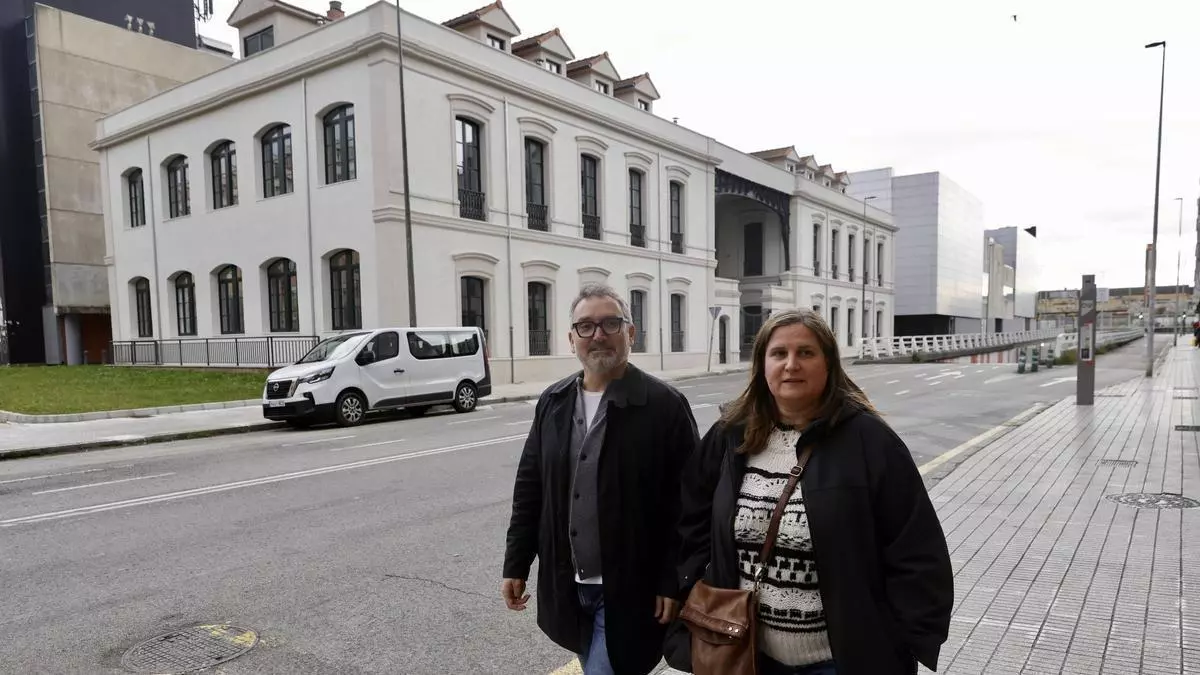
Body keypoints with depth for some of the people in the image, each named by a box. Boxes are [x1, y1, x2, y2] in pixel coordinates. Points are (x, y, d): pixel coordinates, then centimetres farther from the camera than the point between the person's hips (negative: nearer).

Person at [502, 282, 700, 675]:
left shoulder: (664, 405, -12)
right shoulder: (553, 403, 4)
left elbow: (686, 506, -12)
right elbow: (529, 490, 9)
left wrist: (673, 583, -13)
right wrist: (516, 564, 7)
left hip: (628, 590, -5)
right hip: (569, 586, 6)